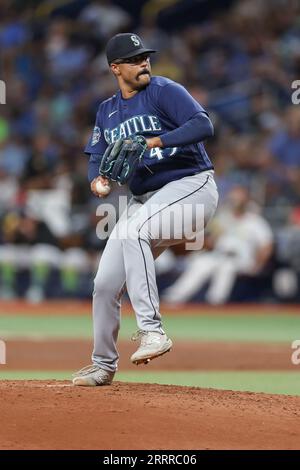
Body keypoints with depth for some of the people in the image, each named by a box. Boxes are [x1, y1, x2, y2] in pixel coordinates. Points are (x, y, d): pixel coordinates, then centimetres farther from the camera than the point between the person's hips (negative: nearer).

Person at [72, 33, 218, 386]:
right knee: (105, 283, 3)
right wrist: (97, 179, -10)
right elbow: (97, 157, 14)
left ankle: (151, 330, -34)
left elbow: (203, 125, -20)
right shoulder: (107, 111, 13)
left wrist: (157, 141, -31)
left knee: (133, 232, -34)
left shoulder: (164, 91, -7)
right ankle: (103, 365, 22)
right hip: (146, 200, 7)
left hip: (192, 186, -7)